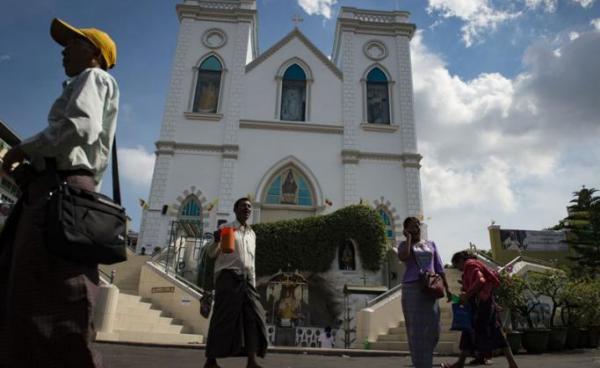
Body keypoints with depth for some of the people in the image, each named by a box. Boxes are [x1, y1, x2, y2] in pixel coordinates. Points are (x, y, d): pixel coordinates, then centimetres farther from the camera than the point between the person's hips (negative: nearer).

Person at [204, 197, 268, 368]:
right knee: (223, 318, -6)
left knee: (254, 315, -7)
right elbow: (212, 254, 1)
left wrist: (253, 283, 15)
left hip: (246, 278, 6)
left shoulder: (252, 234, 21)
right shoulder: (225, 228, 5)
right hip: (228, 276, -5)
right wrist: (216, 241, -21)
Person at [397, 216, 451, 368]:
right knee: (416, 327, -1)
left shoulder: (431, 244, 15)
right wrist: (409, 237, -8)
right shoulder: (404, 244, 5)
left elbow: (439, 268, 14)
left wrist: (447, 288, 7)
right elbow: (403, 257, -19)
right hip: (412, 288, -3)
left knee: (433, 327, 5)